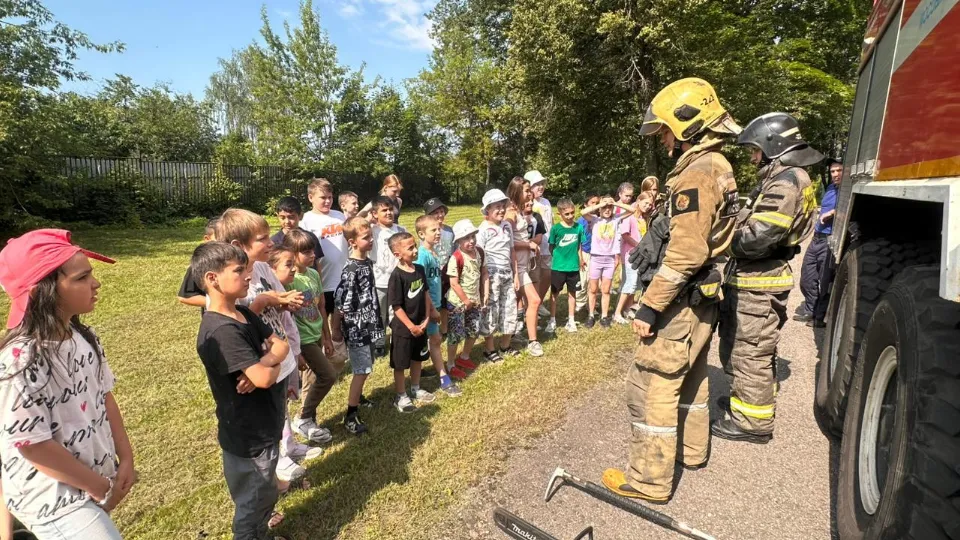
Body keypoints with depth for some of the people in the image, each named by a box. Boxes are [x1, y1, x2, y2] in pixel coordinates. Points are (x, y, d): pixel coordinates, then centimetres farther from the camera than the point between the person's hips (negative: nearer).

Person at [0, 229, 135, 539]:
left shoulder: (84, 338, -4)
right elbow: (33, 445, -20)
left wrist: (125, 459, 2)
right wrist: (101, 488, -12)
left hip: (95, 476, 7)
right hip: (53, 499, -6)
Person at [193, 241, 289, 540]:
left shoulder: (244, 314, 1)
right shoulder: (221, 330, -28)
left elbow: (283, 345, -1)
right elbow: (264, 378, -32)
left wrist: (263, 362, -21)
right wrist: (273, 364, -10)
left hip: (263, 427, 9)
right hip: (248, 437, -8)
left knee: (264, 494, 29)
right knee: (254, 501, 14)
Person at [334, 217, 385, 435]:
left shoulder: (367, 262, 6)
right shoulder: (351, 270, -20)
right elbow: (341, 302, -23)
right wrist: (356, 322, -13)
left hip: (369, 325, 8)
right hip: (357, 328, -8)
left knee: (364, 368, 19)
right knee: (362, 370, -2)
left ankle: (357, 398, 38)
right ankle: (350, 415, 8)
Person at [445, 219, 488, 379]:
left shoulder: (479, 252, -1)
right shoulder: (456, 258, -23)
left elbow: (484, 273, 9)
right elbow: (454, 283, -22)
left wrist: (485, 293, 3)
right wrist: (466, 301, -15)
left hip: (475, 299, 7)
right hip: (458, 302, -7)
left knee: (474, 331, 16)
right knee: (456, 334, 1)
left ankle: (464, 357, 39)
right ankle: (451, 365, 18)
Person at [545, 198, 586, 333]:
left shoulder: (578, 227, -2)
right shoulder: (556, 228, -10)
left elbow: (579, 245, 8)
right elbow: (551, 247, -1)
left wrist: (580, 260, 12)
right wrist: (558, 257, -2)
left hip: (574, 266, 2)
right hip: (558, 266, -2)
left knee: (572, 292, 12)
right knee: (554, 293, 7)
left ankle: (571, 320, 24)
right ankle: (552, 321, 18)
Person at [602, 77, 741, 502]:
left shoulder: (696, 172, -19)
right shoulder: (717, 167, 13)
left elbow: (685, 253, -26)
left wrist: (649, 306, -22)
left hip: (680, 301, -11)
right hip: (701, 297, 11)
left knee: (652, 385, -3)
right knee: (690, 374, 22)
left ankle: (649, 479, 8)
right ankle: (691, 449, 40)